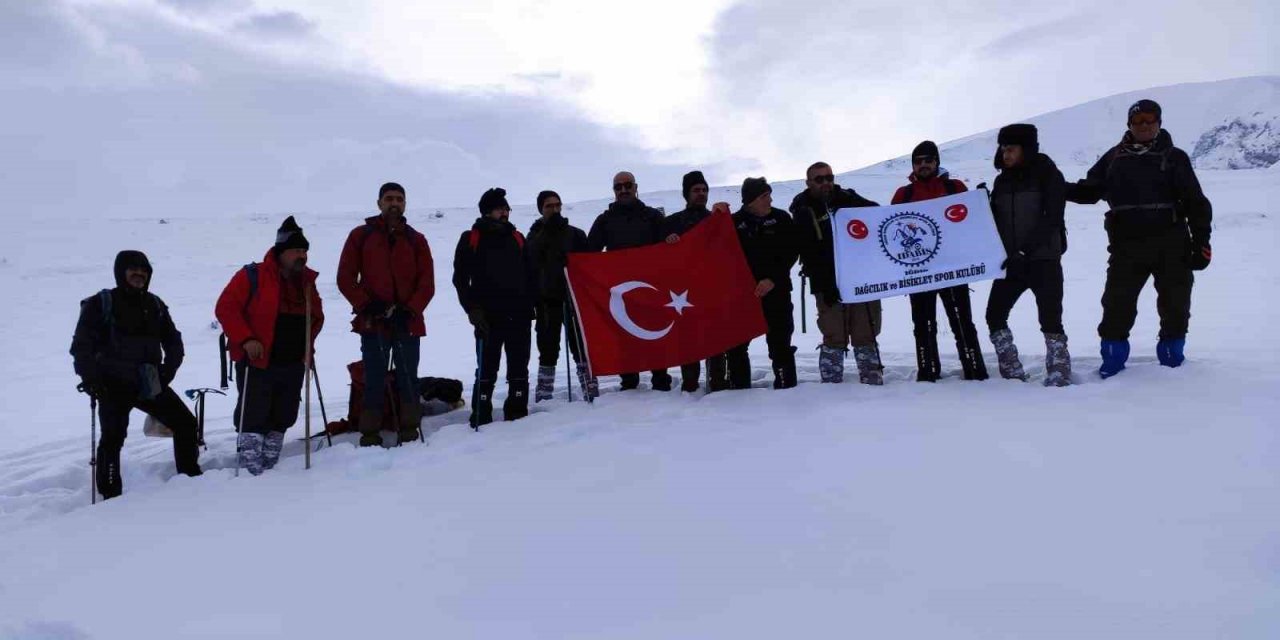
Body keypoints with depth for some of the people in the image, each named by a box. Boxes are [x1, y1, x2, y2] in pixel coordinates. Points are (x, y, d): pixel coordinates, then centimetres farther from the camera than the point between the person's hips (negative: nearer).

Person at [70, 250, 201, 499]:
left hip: (149, 384, 5)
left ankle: (191, 478, 16)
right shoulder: (101, 304, -3)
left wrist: (167, 372, 5)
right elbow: (81, 345, -4)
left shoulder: (154, 305, 11)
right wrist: (91, 380, -11)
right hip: (114, 385, -4)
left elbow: (173, 341, 17)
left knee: (186, 423, 2)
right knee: (113, 437, -10)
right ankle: (110, 495, 2)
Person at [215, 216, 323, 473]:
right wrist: (246, 339, -18)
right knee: (254, 418, -5)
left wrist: (308, 343, 9)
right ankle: (252, 472, 0)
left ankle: (270, 470, 23)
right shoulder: (252, 276, -8)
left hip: (293, 365, 6)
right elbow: (225, 308, -10)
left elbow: (317, 316, 23)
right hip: (257, 362, -6)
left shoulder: (307, 281, 11)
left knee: (282, 419, 11)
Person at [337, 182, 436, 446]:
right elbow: (345, 278, 5)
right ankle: (370, 436, 5)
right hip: (372, 323, -1)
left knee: (408, 380, 3)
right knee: (374, 381, -1)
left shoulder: (416, 240, 11)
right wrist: (366, 306, -9)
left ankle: (410, 433, 10)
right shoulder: (361, 236, 8)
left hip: (408, 323, 1)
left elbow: (427, 283, 6)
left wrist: (409, 311, -9)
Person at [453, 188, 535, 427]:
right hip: (489, 317, -3)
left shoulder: (517, 238, 17)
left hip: (519, 315, 4)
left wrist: (531, 304, 8)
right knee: (487, 370, -4)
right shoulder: (471, 239, 6)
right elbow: (460, 279, 2)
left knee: (519, 369, 4)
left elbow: (529, 275, 20)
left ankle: (518, 414, 12)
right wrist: (473, 309, -8)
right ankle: (481, 419, 1)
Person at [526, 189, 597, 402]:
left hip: (573, 298, -1)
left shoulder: (575, 234, 8)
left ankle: (590, 387, 0)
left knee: (580, 344, -4)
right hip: (546, 301, 1)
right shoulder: (533, 239, 10)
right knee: (547, 348, 4)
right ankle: (544, 394, 11)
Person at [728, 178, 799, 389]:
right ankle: (738, 387, 13)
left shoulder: (781, 219, 1)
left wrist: (773, 279, -12)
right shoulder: (734, 222, 2)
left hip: (776, 290, -1)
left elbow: (791, 252, -2)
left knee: (779, 341, 1)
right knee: (736, 342, 3)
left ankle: (786, 385, 9)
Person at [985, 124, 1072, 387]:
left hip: (1044, 259, -6)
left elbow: (1052, 217, -14)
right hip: (1012, 262, 6)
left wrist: (1027, 249, -24)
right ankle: (1012, 372, 11)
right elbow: (995, 220, 14)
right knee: (995, 314, 2)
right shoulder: (1003, 180, 12)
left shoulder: (1047, 174, -4)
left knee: (1050, 318, -9)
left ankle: (1059, 376, -2)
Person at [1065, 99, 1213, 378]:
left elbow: (1196, 202, 4)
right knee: (1117, 304, -3)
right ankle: (1112, 361, 9)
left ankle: (1172, 357, 21)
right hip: (1126, 247, 0)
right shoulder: (1114, 158, 10)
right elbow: (1089, 190, 12)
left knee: (1175, 304, 5)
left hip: (1171, 246, 0)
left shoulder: (1174, 157, 6)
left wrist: (1201, 240, -3)